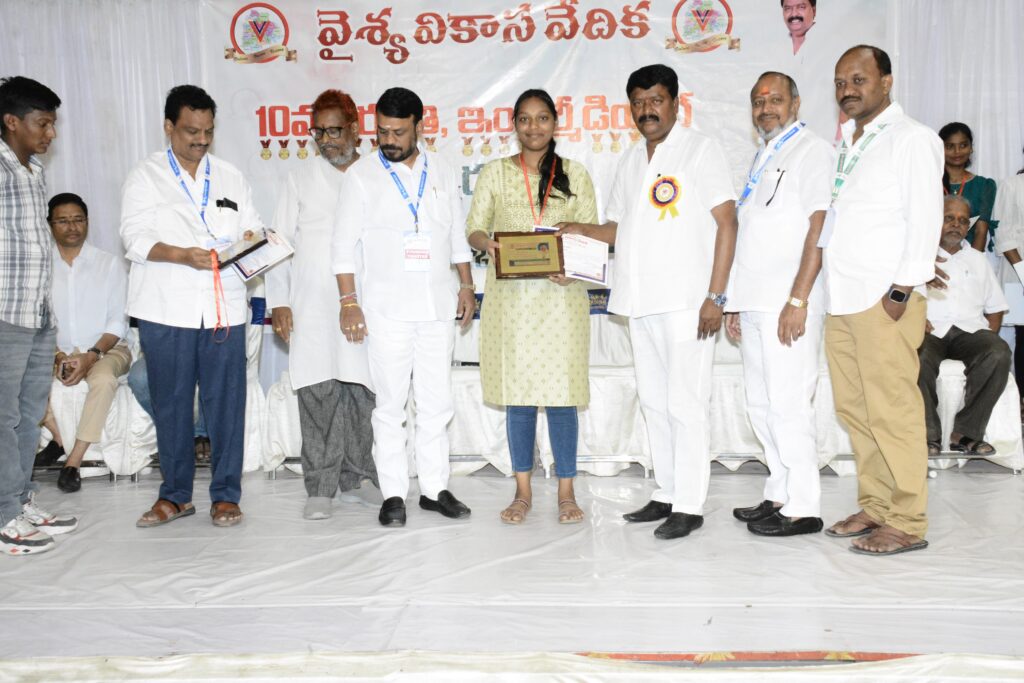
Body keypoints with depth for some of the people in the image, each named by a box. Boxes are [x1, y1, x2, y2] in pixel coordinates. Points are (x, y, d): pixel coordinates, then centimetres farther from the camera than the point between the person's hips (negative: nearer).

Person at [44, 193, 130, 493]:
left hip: (104, 349, -1)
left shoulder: (110, 264, 2)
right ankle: (60, 446, -17)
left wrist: (91, 356, -17)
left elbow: (118, 322, -2)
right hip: (56, 351, 2)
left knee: (104, 379, -35)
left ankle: (74, 461, -32)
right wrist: (55, 356, -15)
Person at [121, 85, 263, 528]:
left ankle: (226, 495, 10)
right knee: (171, 404, 5)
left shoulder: (230, 177, 16)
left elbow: (252, 227, 15)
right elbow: (136, 238, -4)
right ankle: (175, 495, 18)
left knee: (226, 402, 0)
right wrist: (183, 255, -20)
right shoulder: (146, 177, 7)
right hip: (166, 310, -1)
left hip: (224, 308, 2)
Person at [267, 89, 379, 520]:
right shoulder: (301, 180, 12)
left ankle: (357, 471, 18)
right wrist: (279, 301, 0)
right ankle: (321, 487, 3)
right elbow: (280, 242, 9)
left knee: (365, 392, 2)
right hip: (312, 308, 0)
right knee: (319, 395, -3)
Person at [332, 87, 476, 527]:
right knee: (390, 405, 1)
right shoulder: (361, 175, 1)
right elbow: (344, 243, -2)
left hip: (438, 306, 3)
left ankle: (435, 488, 17)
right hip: (386, 309, -3)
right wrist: (348, 301, -9)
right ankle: (393, 495, 9)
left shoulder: (442, 172, 12)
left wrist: (466, 285, 10)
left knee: (437, 403, 7)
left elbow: (457, 234, 17)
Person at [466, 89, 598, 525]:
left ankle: (566, 493, 9)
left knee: (562, 392, -3)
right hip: (510, 297, 1)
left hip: (561, 295, -1)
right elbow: (474, 228, 7)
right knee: (517, 393, 3)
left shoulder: (575, 174, 10)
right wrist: (487, 243, -17)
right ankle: (523, 492, 14)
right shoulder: (495, 173, 11)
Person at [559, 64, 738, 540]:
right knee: (654, 401, 11)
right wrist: (579, 230, 4)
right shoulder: (631, 161, 19)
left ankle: (689, 505, 1)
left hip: (686, 301, -7)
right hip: (642, 301, 7)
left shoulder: (700, 149, 0)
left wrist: (714, 296, -14)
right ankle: (667, 494, 21)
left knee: (686, 403, -6)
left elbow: (726, 222, -7)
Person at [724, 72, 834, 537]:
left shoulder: (812, 151, -4)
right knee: (761, 405, 11)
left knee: (787, 404, -7)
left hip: (788, 305, -8)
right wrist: (735, 301, 19)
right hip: (755, 303, 9)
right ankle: (780, 495, 20)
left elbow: (819, 230, -14)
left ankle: (803, 508, 2)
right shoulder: (762, 159, 21)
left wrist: (798, 299, -20)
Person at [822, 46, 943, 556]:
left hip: (885, 300, -7)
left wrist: (902, 290, -15)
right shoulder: (845, 144, 20)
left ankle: (907, 523, 2)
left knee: (892, 411, -6)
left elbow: (925, 219, -9)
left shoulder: (911, 139, -2)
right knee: (853, 409, 9)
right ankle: (875, 506, 20)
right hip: (842, 300, 7)